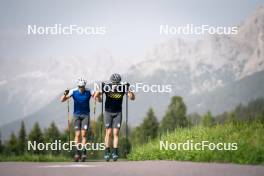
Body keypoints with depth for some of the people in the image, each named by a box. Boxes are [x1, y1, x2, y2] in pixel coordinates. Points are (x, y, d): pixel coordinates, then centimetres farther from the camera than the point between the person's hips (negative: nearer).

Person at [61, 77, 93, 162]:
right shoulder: (73, 91, -11)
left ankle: (83, 153, -6)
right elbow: (62, 100, -12)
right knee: (77, 134, -5)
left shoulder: (88, 92, -11)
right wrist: (65, 94, -34)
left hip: (85, 115, 0)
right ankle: (77, 153, 3)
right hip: (77, 114, 0)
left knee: (83, 134, -7)